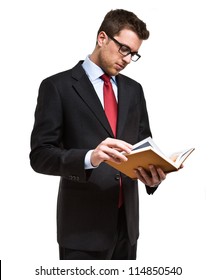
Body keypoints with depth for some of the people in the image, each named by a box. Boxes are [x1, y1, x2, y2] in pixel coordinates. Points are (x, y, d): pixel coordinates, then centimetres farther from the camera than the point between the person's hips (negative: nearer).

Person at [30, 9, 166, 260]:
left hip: (126, 222, 5)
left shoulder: (133, 90, 11)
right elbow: (40, 155, -11)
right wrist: (90, 157, -29)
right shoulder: (57, 86, -5)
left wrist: (153, 174, -10)